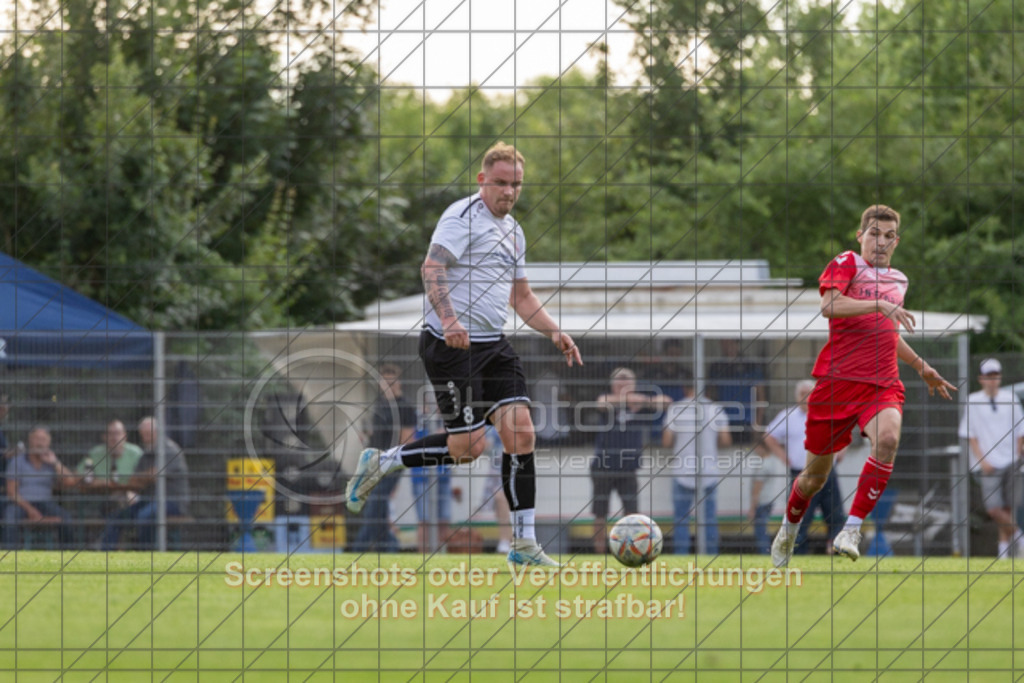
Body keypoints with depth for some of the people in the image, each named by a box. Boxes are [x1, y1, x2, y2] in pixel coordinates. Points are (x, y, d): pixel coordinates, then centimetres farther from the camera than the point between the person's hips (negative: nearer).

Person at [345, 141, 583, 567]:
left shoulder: (513, 231, 19)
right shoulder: (462, 217, -9)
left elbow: (522, 297, 28)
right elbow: (432, 268, -22)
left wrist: (554, 333, 12)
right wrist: (449, 319, -36)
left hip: (493, 345, 8)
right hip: (451, 344, -8)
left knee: (520, 432, -5)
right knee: (467, 446, -10)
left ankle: (524, 544, -3)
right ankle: (379, 464, 12)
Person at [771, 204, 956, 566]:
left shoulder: (898, 280, 20)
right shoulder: (846, 263, 0)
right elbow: (829, 305, -20)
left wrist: (922, 367, 37)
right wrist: (880, 305, -29)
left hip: (883, 385, 4)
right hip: (838, 380, -3)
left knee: (888, 439, -30)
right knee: (816, 474, 6)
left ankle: (851, 530, -27)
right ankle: (789, 530, 37)